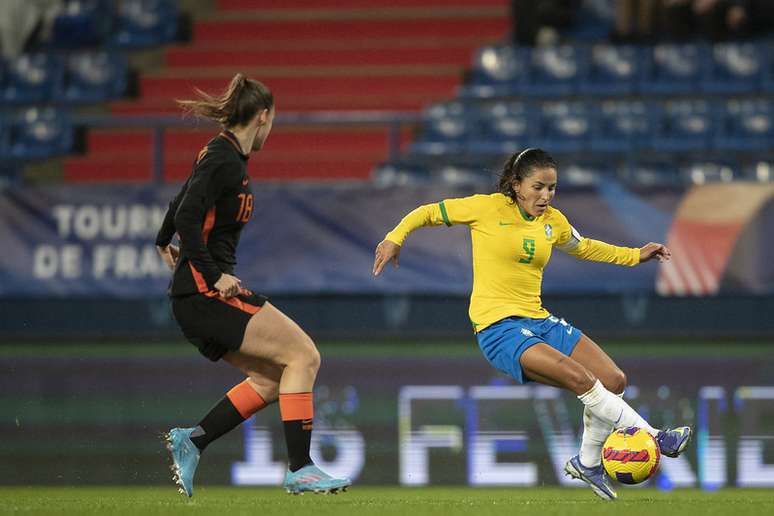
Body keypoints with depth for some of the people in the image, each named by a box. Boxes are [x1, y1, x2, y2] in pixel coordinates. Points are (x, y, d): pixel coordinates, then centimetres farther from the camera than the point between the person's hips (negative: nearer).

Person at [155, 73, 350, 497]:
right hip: (206, 294, -10)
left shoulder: (223, 155, 15)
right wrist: (214, 275, -22)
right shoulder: (225, 160, -14)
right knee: (303, 355, -11)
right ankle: (299, 469, -12)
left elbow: (182, 204, 31)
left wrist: (165, 243, 47)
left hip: (199, 300, 10)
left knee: (274, 379, 7)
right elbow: (188, 218, -23)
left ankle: (191, 441, 4)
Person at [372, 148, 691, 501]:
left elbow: (581, 247, 31)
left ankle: (587, 461, 17)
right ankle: (653, 438, -18)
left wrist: (635, 256, 25)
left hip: (539, 321, 7)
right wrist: (395, 238, -8)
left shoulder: (553, 221, 11)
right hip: (497, 327, -7)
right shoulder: (488, 208, -5)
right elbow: (429, 213, 5)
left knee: (613, 380, -3)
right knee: (579, 377, -26)